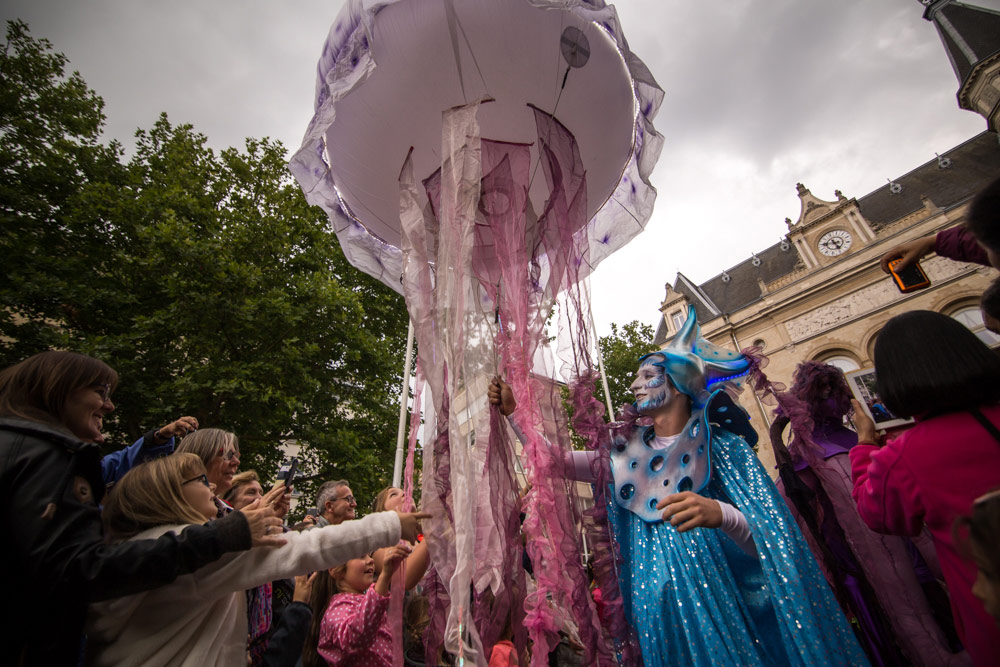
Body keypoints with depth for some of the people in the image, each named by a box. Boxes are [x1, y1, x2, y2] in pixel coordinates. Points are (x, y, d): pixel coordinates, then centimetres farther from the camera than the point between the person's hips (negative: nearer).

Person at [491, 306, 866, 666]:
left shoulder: (718, 446, -8)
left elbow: (765, 538, -15)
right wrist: (513, 411, -5)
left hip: (717, 602, -3)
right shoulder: (628, 453, 3)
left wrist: (719, 514, -36)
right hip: (655, 605, 3)